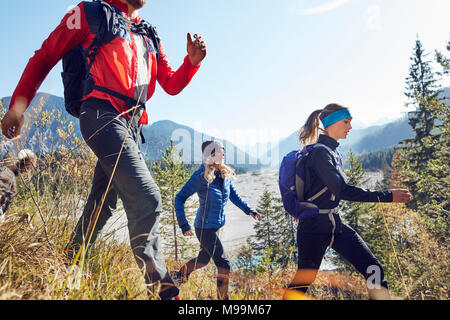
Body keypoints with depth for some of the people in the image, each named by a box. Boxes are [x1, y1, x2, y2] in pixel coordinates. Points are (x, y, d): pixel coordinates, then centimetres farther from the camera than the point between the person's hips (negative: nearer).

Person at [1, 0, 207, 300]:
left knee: (102, 204, 12)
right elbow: (45, 56, 7)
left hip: (132, 126, 7)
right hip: (103, 114, -7)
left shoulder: (149, 37, 25)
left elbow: (171, 85, 20)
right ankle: (160, 288, -14)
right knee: (147, 196, -21)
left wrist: (192, 61, 1)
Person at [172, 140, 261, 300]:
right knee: (224, 264, -7)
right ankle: (223, 297, 9)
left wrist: (249, 210, 6)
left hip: (216, 226, 8)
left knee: (204, 259, 25)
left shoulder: (226, 174, 2)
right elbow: (179, 198, -15)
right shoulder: (201, 176, -18)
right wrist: (184, 225, -21)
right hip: (204, 227, -8)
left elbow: (234, 195, 16)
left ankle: (179, 274, 50)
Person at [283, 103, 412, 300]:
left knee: (374, 269, -1)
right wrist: (387, 196, -25)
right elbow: (342, 191, -27)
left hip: (336, 224, 8)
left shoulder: (335, 153, 11)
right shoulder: (320, 152, -18)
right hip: (314, 227, -8)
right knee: (302, 282, 5)